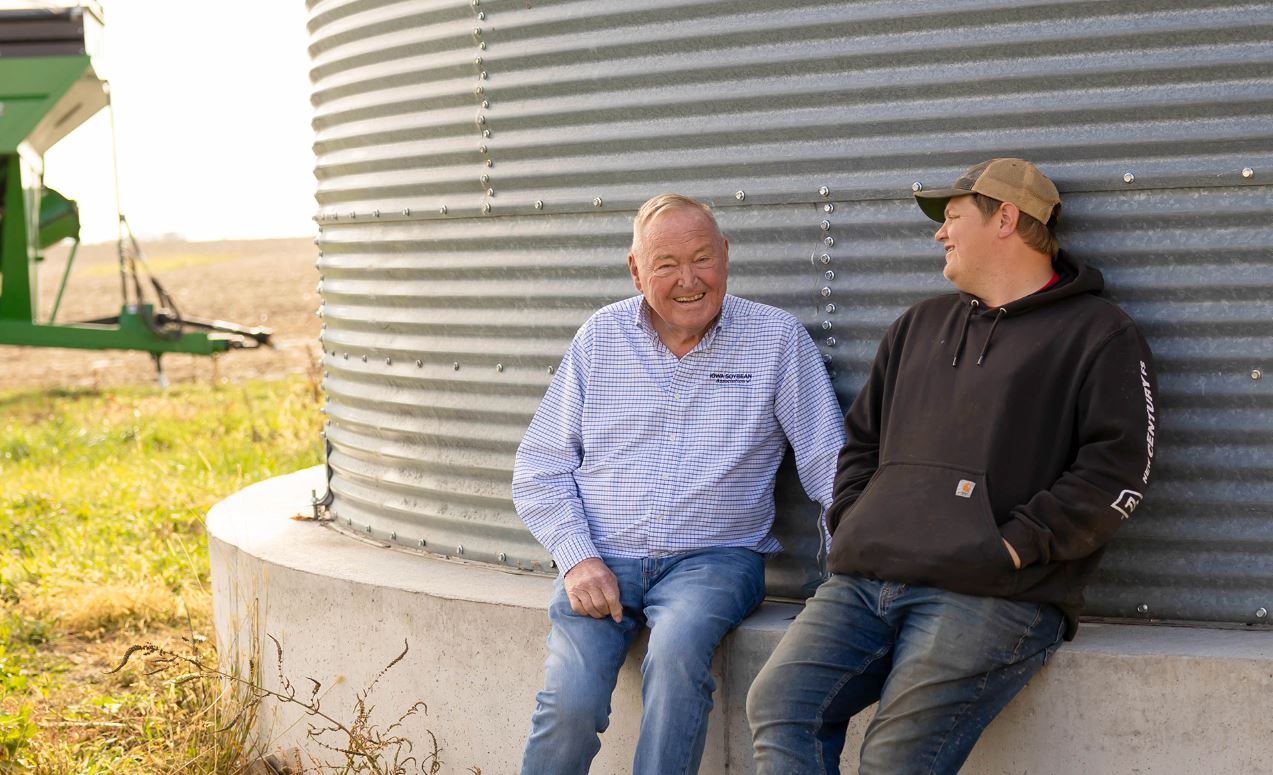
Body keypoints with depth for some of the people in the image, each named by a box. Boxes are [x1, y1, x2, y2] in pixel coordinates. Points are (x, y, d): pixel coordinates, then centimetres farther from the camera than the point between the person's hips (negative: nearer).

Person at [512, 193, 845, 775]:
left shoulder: (778, 339, 2)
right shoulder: (600, 338, 8)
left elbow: (829, 466, 2)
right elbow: (540, 467, 9)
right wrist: (577, 557, -6)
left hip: (714, 558, -1)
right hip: (601, 559, 2)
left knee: (678, 651, -35)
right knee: (569, 703, -23)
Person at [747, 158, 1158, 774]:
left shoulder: (1099, 334, 7)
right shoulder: (920, 325, 27)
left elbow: (1116, 470, -5)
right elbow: (859, 440, 30)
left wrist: (1011, 549, -11)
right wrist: (851, 527, 12)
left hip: (990, 596, -6)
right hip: (864, 583, 6)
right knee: (777, 704, -16)